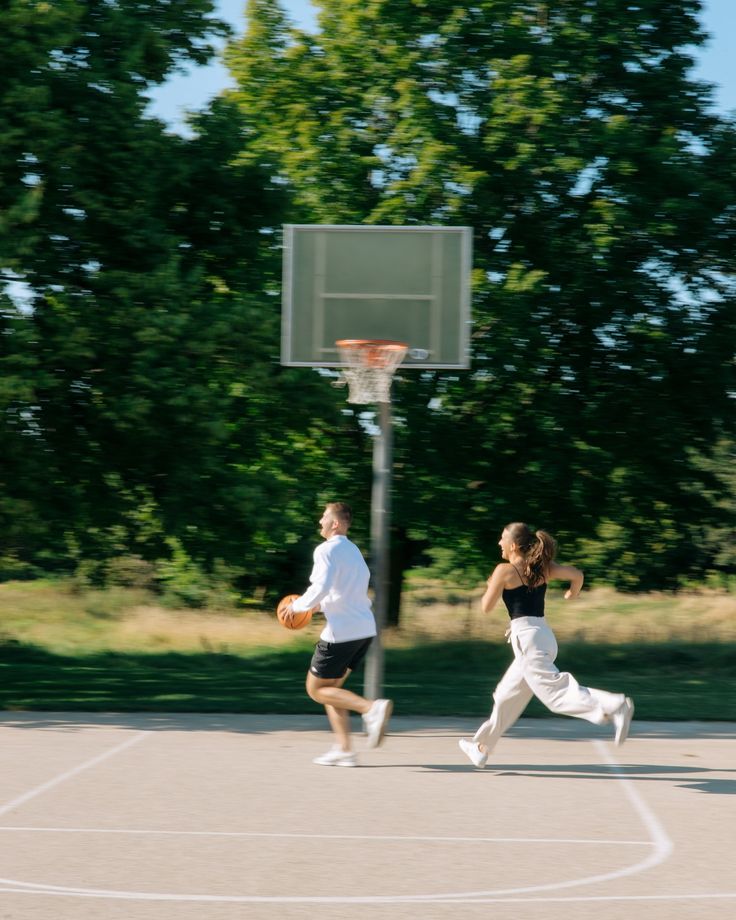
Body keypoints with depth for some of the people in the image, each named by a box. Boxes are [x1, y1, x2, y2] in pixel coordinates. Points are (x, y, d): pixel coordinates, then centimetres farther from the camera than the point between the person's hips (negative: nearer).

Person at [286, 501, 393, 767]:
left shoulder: (327, 550, -9)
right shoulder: (353, 550, 19)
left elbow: (321, 587, -22)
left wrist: (298, 605, -8)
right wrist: (321, 605, 24)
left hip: (342, 632, -9)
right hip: (365, 629, 9)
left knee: (316, 689, 3)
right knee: (331, 686, 18)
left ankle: (371, 707, -17)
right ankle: (343, 749, 11)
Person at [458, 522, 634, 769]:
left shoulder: (504, 570, -7)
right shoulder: (541, 568, 10)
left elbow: (487, 607, -3)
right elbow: (577, 575, 2)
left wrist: (490, 587, 17)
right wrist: (573, 594, 22)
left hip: (527, 638, -9)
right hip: (543, 636, 9)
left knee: (556, 691, -20)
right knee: (507, 696, 21)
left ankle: (613, 706, -38)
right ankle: (482, 747, 33)